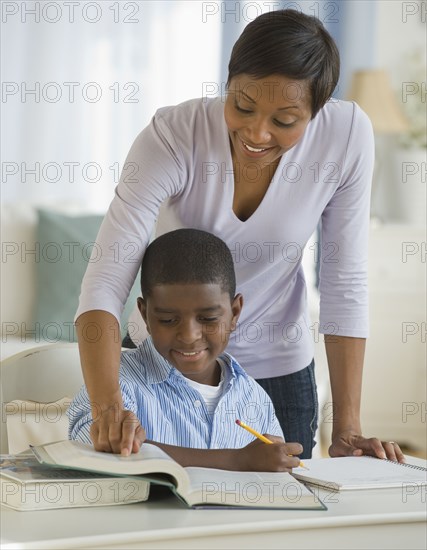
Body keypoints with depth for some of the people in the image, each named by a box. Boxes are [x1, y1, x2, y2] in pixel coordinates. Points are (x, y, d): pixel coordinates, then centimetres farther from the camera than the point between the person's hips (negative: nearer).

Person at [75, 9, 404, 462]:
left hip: (279, 366, 1)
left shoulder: (347, 135, -21)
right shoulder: (173, 136, -26)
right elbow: (106, 279, -32)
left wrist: (347, 430, -16)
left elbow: (345, 284, -14)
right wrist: (108, 407, -48)